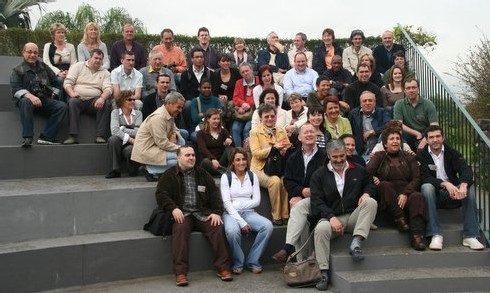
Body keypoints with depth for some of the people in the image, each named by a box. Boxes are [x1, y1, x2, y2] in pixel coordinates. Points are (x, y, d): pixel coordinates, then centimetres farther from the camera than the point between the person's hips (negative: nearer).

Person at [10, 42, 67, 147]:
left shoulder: (44, 67, 21)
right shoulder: (17, 70, 9)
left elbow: (56, 83, 24)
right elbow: (15, 89, -6)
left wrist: (52, 96, 8)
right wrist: (29, 96, -25)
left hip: (45, 99, 3)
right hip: (28, 98, -3)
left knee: (62, 106, -25)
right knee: (25, 102, -39)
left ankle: (46, 137, -31)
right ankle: (27, 138, -42)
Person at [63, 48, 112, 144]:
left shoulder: (105, 72, 16)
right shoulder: (78, 66, 13)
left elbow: (108, 89, 0)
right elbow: (67, 82, 3)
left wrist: (102, 98, -23)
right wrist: (71, 93, -19)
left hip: (95, 101, 1)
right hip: (78, 98, -1)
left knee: (106, 103, -28)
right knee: (72, 101, -33)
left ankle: (100, 136, -28)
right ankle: (72, 136, -35)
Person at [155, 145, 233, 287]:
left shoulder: (203, 174, 16)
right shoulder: (169, 175, 8)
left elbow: (214, 193, 13)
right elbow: (161, 193, -2)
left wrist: (217, 212, -4)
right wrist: (173, 208, -19)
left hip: (202, 213, 3)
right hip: (182, 213, -3)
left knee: (217, 227, -24)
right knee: (180, 229, -34)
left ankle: (223, 267, -17)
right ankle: (180, 272, -34)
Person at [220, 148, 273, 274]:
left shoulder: (253, 176, 10)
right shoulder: (226, 177, 0)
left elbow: (257, 201, 5)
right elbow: (227, 203, -8)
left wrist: (238, 204, -9)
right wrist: (242, 222, -17)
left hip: (248, 212, 3)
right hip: (231, 213, -3)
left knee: (268, 226, -26)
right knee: (232, 230, -37)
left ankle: (252, 261, -10)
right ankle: (238, 263, -10)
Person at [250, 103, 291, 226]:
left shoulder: (281, 131, 14)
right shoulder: (255, 132, 1)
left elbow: (289, 149, 12)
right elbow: (256, 153, -10)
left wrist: (284, 150, -12)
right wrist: (274, 148, -21)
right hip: (261, 168, -3)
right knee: (275, 181, -32)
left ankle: (285, 215, -15)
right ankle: (276, 216, -19)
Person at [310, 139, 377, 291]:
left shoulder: (358, 170, 14)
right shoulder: (319, 175, 6)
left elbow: (369, 184, 24)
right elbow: (317, 202, -2)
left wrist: (366, 193, -3)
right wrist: (331, 217, -19)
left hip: (354, 216, 2)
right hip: (331, 217, -2)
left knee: (371, 202, -25)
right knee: (321, 229, -35)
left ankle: (356, 243, -32)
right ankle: (324, 273, -26)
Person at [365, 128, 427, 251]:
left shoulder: (409, 157, 18)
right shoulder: (379, 156, 17)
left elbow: (416, 178, 5)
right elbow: (367, 171, -1)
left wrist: (405, 194, -12)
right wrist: (373, 178, -24)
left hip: (407, 194, 1)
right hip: (387, 199, -1)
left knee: (417, 196, -31)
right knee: (384, 185, -31)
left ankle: (417, 236, -38)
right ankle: (400, 219, -28)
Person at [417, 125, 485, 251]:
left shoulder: (452, 153, 7)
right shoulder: (421, 156, 1)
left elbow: (466, 169, -10)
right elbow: (425, 178, -13)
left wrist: (463, 185, -33)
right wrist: (445, 184, -31)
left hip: (453, 195, 2)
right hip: (434, 195, -2)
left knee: (470, 187, -24)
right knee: (426, 186, -32)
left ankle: (470, 236, -25)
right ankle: (435, 235, -35)